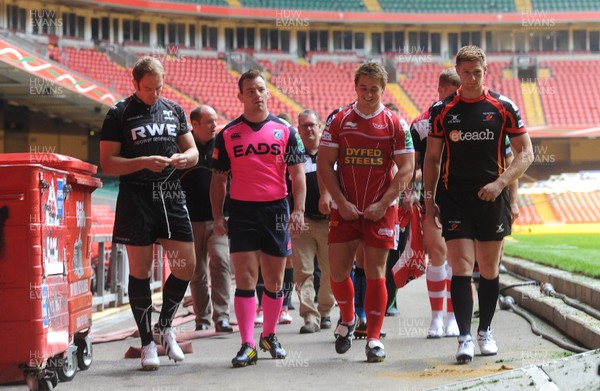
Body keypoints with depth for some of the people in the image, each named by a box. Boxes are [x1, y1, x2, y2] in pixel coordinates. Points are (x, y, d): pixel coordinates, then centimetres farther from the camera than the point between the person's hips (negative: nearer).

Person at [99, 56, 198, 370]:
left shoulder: (174, 110, 12)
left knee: (186, 267, 1)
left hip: (172, 197, 4)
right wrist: (143, 162, -18)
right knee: (140, 271, 1)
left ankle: (165, 326, 24)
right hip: (136, 200, -4)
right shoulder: (119, 114, -1)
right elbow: (107, 163, -5)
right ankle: (147, 342, 10)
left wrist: (183, 158, -7)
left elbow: (193, 151, 17)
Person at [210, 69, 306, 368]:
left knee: (274, 281, 8)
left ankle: (269, 335, 26)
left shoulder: (285, 131, 5)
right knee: (245, 279, -6)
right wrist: (217, 217, 0)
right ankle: (247, 346, -6)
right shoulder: (227, 135, 6)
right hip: (241, 211, -1)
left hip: (276, 210, 1)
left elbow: (297, 174, 2)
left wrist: (298, 211, -9)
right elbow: (218, 179, 9)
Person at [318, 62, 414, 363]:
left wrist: (382, 205, -11)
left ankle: (374, 338, 6)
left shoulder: (395, 124, 0)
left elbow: (406, 169, -3)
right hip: (344, 209, 2)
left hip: (381, 210, -1)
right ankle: (347, 320, 29)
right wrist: (341, 202, -9)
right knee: (338, 271, 1)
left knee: (375, 273, -2)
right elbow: (323, 163, 1)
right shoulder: (338, 121, 3)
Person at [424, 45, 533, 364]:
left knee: (489, 269, 8)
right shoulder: (442, 111, 3)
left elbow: (525, 153, 1)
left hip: (492, 198, 0)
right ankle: (465, 338, -10)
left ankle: (485, 332, 24)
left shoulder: (503, 107, 0)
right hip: (455, 198, 0)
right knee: (461, 267, -10)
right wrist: (430, 199, 2)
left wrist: (500, 183, -12)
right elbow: (432, 158, 10)